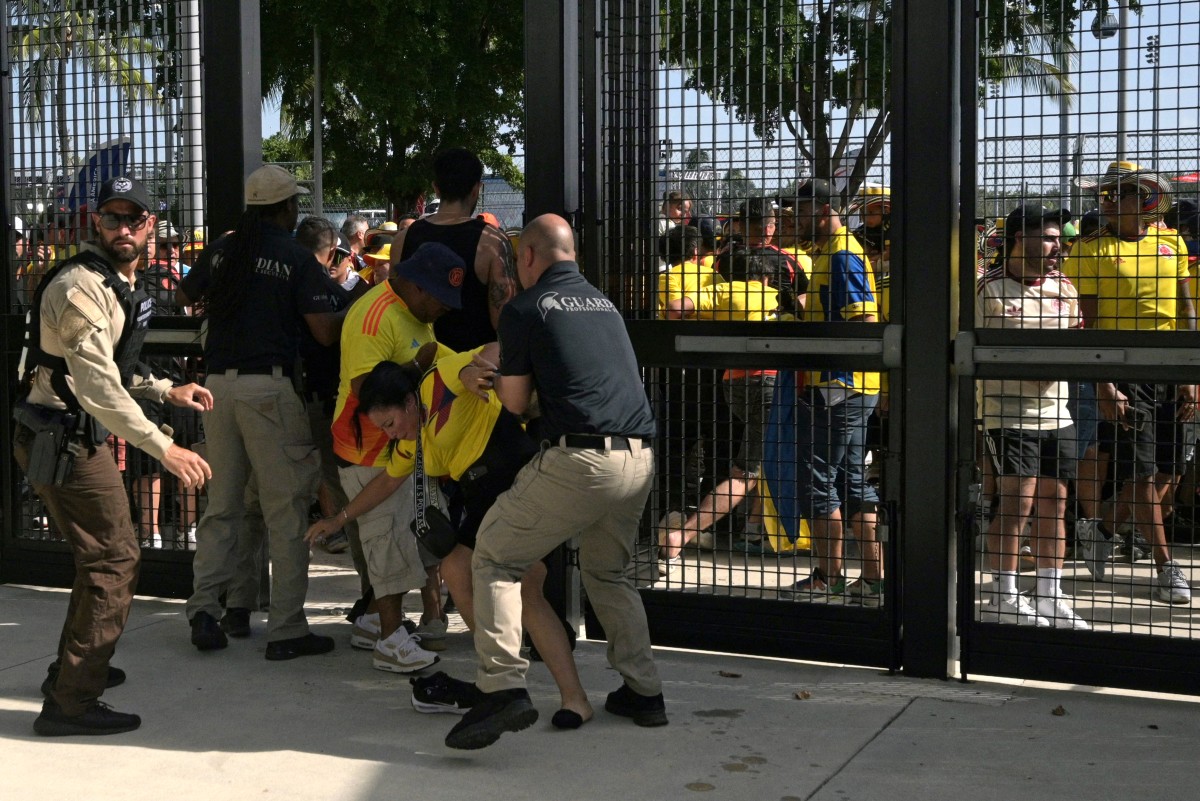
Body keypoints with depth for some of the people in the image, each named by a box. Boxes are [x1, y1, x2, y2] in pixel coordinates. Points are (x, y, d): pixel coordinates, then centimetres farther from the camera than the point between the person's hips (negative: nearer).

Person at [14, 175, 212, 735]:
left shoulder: (117, 284, 15)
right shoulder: (81, 286, -19)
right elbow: (96, 384, -29)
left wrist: (166, 391, 14)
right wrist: (162, 448, -33)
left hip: (75, 435, 10)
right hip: (62, 440, -10)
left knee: (102, 554, 22)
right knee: (114, 558, -8)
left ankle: (75, 668, 37)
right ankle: (71, 701, -4)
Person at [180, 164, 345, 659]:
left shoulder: (222, 250, 9)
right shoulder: (296, 258, -5)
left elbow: (185, 297, 26)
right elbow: (325, 333, -9)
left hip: (219, 382, 6)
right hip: (269, 385, -5)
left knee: (222, 503, 15)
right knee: (286, 508, 0)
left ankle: (203, 608, 8)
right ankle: (286, 629, 1)